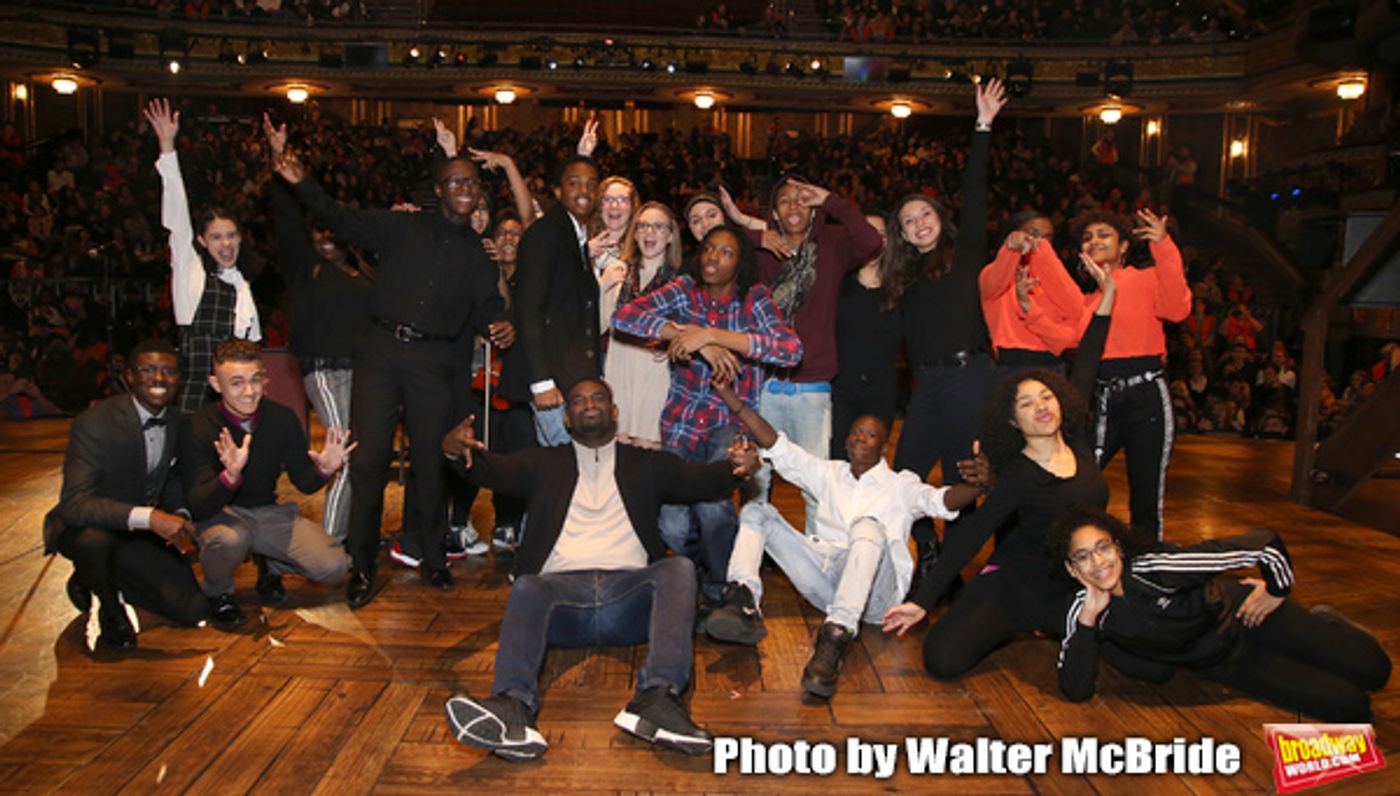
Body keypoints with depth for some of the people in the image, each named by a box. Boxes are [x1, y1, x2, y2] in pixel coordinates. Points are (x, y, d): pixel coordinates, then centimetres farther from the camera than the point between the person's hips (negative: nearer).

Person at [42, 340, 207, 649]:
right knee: (95, 540, -41)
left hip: (143, 533, 5)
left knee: (193, 610, -8)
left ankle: (98, 580, 19)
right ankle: (108, 606, -5)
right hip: (84, 528, -5)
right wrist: (148, 517, -45)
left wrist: (180, 517, -13)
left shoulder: (179, 423, -4)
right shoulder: (94, 423, -23)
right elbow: (73, 504, -32)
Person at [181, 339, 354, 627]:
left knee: (334, 566, -15)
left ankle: (269, 565, 18)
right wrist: (231, 474, -45)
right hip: (220, 513, -3)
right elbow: (199, 508, -25)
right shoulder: (199, 428, -18)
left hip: (269, 511, 3)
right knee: (229, 539, -39)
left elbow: (304, 482, 2)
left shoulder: (282, 417, -8)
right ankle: (217, 593, -2)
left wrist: (324, 469, -22)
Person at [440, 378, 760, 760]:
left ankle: (658, 697, -45)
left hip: (630, 592, 0)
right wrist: (458, 451, -15)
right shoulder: (543, 463, 26)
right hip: (561, 588, 0)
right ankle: (512, 708, -53)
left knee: (679, 567, -28)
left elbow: (699, 480, 12)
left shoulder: (646, 464, 26)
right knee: (527, 588, -31)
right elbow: (495, 471, 9)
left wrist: (736, 467, -12)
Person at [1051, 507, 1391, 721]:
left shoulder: (1154, 568, -33)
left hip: (1244, 616, -2)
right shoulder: (1081, 611, -19)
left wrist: (1276, 590, -11)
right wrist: (1089, 618, -33)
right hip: (1223, 664, 2)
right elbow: (1076, 690, -25)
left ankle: (1323, 623, 27)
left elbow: (1264, 542, -28)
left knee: (1373, 670, -4)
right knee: (1350, 708, -5)